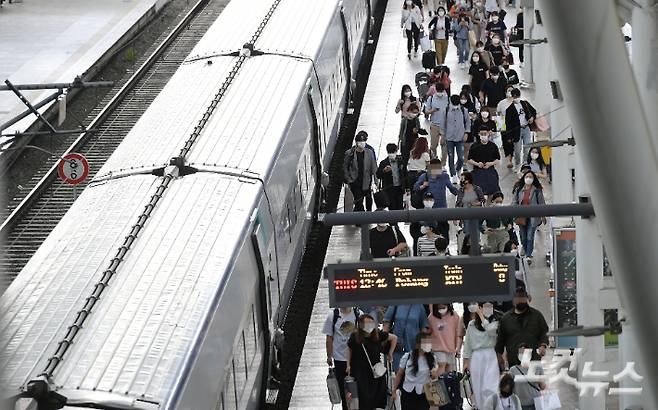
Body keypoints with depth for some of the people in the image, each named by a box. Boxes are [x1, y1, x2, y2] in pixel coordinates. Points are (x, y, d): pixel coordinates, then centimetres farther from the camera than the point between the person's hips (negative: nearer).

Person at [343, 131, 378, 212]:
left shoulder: (369, 152, 1)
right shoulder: (349, 153, -2)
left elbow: (374, 168, 3)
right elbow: (344, 168, 6)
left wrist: (374, 182, -3)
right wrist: (348, 180, -1)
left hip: (366, 183, 2)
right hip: (355, 183, -2)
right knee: (358, 203, -5)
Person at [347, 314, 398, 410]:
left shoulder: (378, 335, -8)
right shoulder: (354, 337, -10)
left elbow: (394, 338, 7)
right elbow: (349, 349, 8)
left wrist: (390, 353, 8)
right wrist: (348, 365, 6)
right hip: (359, 372, -2)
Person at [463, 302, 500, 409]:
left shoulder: (495, 322, 3)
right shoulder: (471, 324, 7)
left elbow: (491, 331, -20)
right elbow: (467, 344, 12)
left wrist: (481, 315, -12)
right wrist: (466, 362, 10)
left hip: (490, 357, -2)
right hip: (476, 357, 2)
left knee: (490, 388, -13)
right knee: (478, 388, 5)